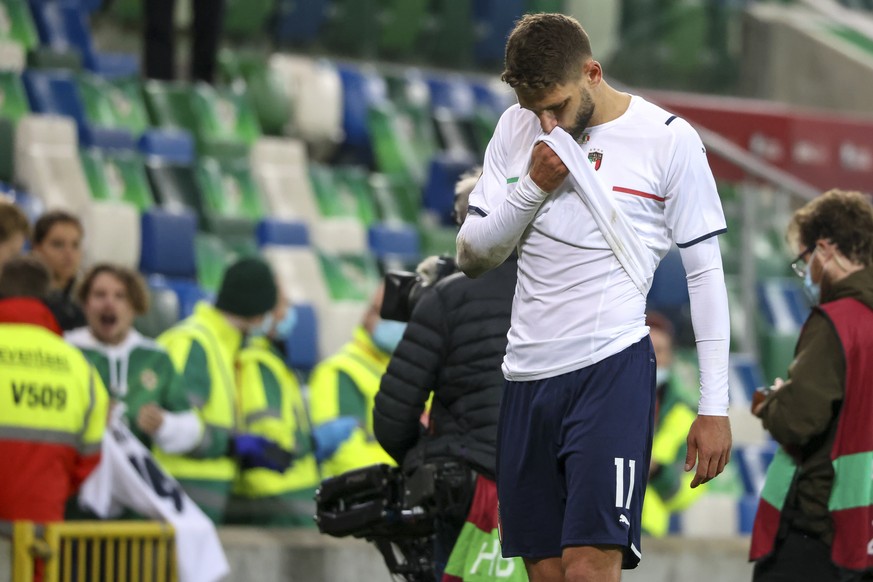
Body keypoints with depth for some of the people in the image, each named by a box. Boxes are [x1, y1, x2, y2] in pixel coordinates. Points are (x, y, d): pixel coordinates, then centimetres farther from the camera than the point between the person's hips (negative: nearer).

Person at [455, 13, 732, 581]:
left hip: (613, 369, -5)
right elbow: (472, 256, 11)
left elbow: (706, 272, 0)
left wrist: (714, 406, -4)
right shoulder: (517, 130, 10)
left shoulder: (669, 139, -3)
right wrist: (533, 187, -7)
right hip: (528, 375, 5)